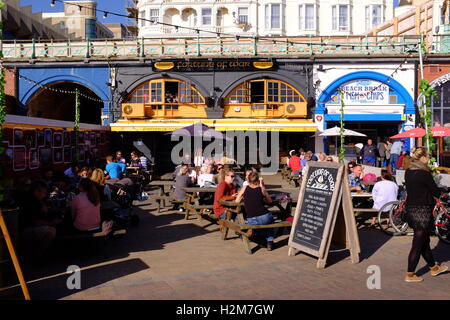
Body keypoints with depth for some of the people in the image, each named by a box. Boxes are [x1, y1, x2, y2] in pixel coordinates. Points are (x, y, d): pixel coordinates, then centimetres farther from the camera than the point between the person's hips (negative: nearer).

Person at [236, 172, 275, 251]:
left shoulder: (245, 188, 3)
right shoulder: (261, 189, 2)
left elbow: (237, 201, 11)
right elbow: (270, 201, 15)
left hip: (251, 221, 2)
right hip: (264, 218, -2)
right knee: (270, 218, 34)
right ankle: (270, 241, 28)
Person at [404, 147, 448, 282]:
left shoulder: (408, 172, 5)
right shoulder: (424, 173, -18)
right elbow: (435, 191, -11)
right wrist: (438, 193, 11)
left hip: (410, 209, 9)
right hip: (422, 211, -8)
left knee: (424, 240, 21)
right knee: (418, 244, 1)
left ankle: (433, 267, 39)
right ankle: (410, 275, 9)